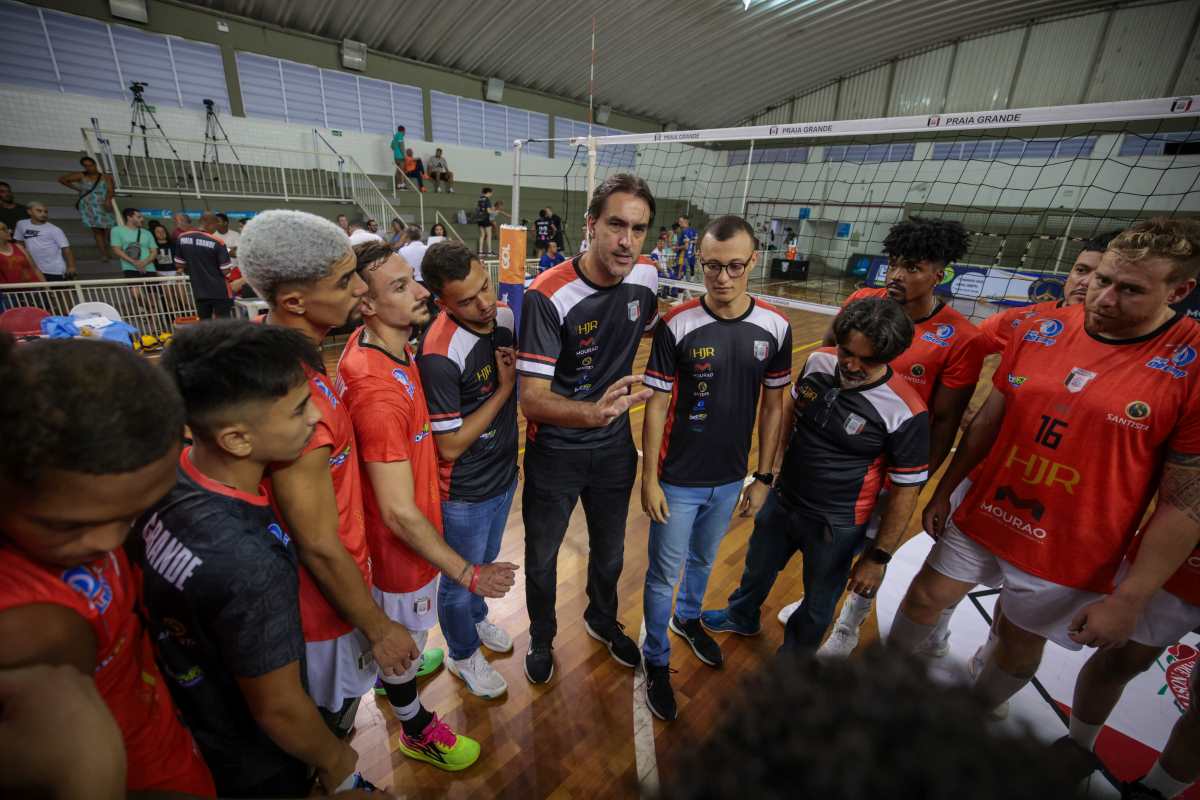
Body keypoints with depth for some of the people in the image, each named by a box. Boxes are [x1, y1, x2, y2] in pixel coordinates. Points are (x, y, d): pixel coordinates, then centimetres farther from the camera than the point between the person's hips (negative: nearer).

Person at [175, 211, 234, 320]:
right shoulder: (217, 242, -15)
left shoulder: (182, 238, 2)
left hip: (199, 291, 5)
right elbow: (225, 270, -14)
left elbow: (179, 264, 8)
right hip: (219, 291, -5)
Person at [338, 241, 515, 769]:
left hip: (408, 525, 8)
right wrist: (468, 574, -24)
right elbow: (399, 514, -32)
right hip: (400, 543, -8)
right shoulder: (380, 390, -36)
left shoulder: (373, 344, -8)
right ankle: (417, 731, 48)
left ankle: (401, 666, 64)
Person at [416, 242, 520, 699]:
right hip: (464, 494, -6)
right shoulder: (439, 355, -30)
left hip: (504, 473, 7)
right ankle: (463, 656, 47)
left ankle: (477, 619, 60)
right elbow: (450, 445, -24)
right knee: (460, 578, 19)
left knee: (486, 562, 30)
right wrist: (504, 388, -23)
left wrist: (518, 371, -11)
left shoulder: (507, 317, -8)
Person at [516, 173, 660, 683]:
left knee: (610, 551, 24)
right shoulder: (547, 295, -25)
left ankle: (602, 620, 56)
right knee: (542, 558, 17)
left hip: (616, 447, 5)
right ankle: (542, 638, 48)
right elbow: (531, 398, -28)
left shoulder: (647, 278, -8)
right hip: (555, 453, -4)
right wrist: (593, 412, -47)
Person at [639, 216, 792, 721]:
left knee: (703, 559, 27)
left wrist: (763, 476, 5)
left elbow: (773, 405, 2)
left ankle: (688, 618, 55)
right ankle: (656, 659, 36)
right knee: (664, 574, 11)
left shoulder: (775, 328, -6)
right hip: (678, 480, -3)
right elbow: (656, 405, -11)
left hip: (730, 478, 4)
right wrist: (649, 478, -10)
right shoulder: (677, 326, -16)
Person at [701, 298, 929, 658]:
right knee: (758, 567, 29)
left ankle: (794, 654, 50)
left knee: (817, 605, 19)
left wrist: (879, 557, -9)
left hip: (835, 526, -5)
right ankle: (741, 616, 60)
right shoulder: (818, 361, -13)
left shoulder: (905, 412, -26)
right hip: (782, 501, 5)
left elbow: (906, 489, -15)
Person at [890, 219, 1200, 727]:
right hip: (981, 516, 3)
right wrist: (943, 492, 7)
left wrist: (1130, 598, -12)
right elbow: (987, 420, 3)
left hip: (1068, 555, -3)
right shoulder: (1039, 332, -5)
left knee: (1019, 641, 18)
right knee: (925, 597, 16)